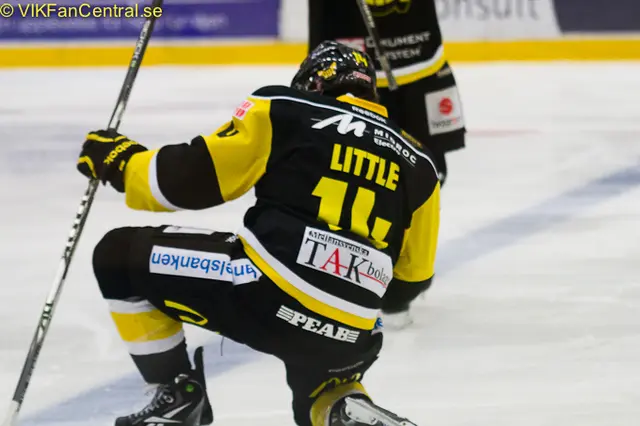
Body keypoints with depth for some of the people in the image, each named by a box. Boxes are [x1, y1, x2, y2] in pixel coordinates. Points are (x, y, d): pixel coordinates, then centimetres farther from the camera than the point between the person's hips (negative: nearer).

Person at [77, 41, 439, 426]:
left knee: (120, 256, 14)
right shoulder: (417, 163, 17)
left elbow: (191, 177, 1)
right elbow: (413, 277, 23)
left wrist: (121, 160, 18)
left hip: (265, 294, -5)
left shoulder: (281, 111, 6)